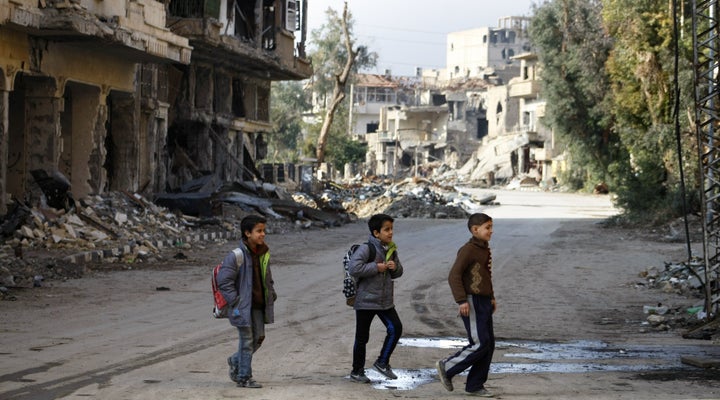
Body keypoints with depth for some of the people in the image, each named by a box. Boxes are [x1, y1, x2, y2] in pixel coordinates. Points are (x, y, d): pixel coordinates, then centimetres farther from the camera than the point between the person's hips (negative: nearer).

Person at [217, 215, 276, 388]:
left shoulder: (263, 254, 8)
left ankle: (235, 361, 35)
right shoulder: (236, 256, -16)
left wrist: (271, 295, 11)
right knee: (247, 341, -1)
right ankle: (244, 377, 11)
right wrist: (235, 302, -17)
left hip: (258, 306, 7)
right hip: (243, 307, -7)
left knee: (259, 337, 13)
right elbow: (223, 281, -16)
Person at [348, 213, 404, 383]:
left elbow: (398, 272, 19)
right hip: (366, 300, -6)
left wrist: (395, 267, -5)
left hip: (385, 300, 6)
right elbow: (353, 268, -29)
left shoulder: (391, 250, 8)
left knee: (395, 328, -4)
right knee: (362, 337, 3)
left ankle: (382, 362, 12)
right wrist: (376, 267, -23)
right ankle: (357, 371, 17)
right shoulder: (366, 249, -16)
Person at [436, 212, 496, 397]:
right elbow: (454, 276, -19)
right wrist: (461, 301, -24)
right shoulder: (468, 250, -14)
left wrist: (491, 297, 22)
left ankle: (475, 385, 12)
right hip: (472, 303, -9)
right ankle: (447, 367, 3)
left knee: (489, 344, 6)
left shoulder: (485, 249, 14)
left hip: (484, 302, 9)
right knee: (480, 343, -12)